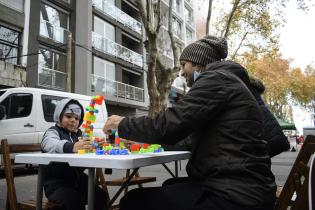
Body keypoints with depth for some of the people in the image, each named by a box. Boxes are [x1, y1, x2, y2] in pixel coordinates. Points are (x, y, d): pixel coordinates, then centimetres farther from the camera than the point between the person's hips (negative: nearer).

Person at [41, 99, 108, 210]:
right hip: (57, 183, -5)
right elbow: (50, 144, -29)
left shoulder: (79, 134, 16)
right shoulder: (52, 132, -4)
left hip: (78, 180, 5)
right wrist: (71, 147, -51)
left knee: (101, 196, -10)